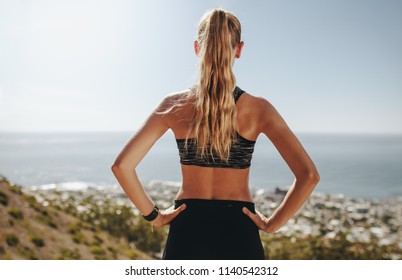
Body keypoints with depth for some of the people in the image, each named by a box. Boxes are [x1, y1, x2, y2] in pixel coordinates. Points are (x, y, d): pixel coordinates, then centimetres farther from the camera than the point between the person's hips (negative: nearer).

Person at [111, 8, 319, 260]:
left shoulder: (174, 105, -6)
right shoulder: (257, 108, -9)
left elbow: (122, 165, -11)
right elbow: (309, 175, -14)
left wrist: (154, 215, 0)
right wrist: (272, 224, -3)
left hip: (188, 230, 1)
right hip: (238, 231, -1)